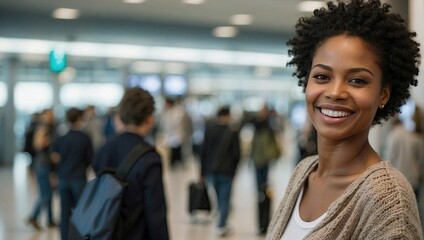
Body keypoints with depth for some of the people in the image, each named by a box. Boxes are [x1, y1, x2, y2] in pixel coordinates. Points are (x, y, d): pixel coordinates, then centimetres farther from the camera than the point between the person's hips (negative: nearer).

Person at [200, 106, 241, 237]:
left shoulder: (209, 129, -1)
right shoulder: (232, 132, -10)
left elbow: (203, 151, 0)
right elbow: (236, 154, -9)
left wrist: (202, 171, 6)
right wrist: (233, 169, 10)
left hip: (210, 171, 3)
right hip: (226, 171, -3)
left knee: (219, 198, 17)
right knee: (224, 200, 5)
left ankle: (223, 225, 22)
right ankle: (221, 227, 4)